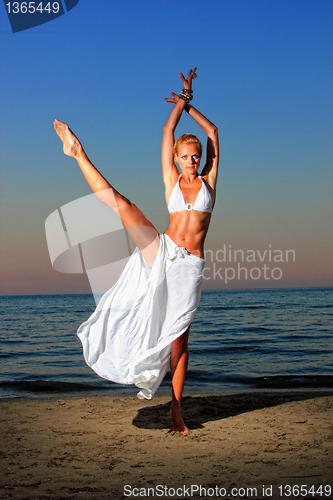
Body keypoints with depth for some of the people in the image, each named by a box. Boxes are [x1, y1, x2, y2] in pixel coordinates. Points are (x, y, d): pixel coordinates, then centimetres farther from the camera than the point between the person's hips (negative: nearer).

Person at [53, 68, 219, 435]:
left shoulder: (209, 180, 11)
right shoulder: (172, 180, 11)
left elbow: (212, 133, 12)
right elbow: (168, 133, 9)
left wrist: (188, 104, 20)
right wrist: (183, 99, 16)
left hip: (189, 266, 0)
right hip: (161, 251, 0)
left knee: (179, 335, 0)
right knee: (120, 202, -18)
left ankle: (176, 405, 7)